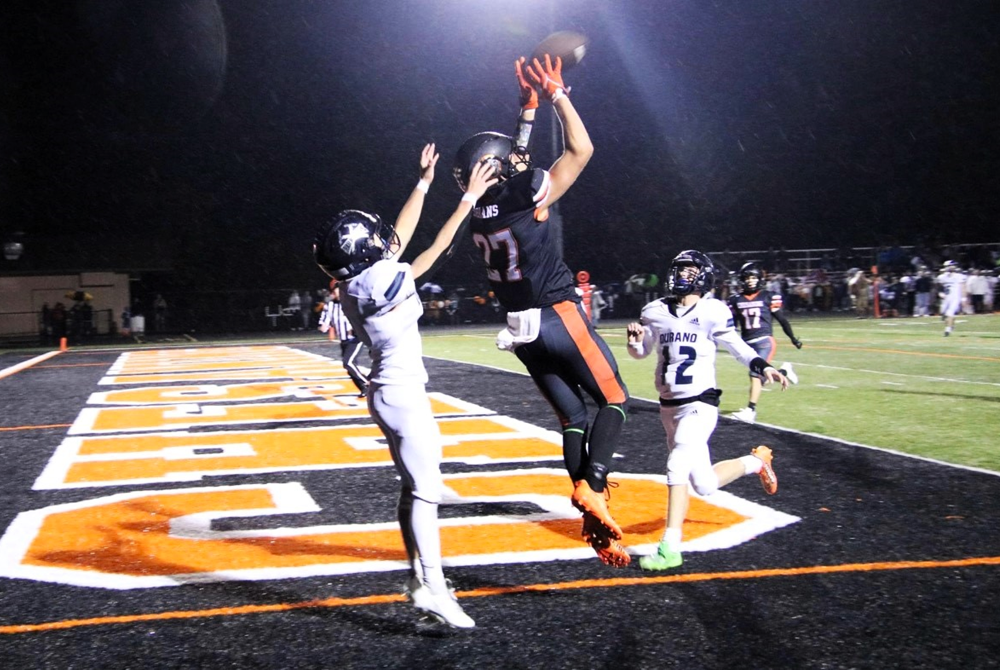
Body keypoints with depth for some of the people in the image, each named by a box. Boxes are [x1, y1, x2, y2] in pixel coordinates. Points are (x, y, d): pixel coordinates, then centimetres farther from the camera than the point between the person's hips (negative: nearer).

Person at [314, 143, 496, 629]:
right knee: (426, 489, -9)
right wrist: (471, 197, 0)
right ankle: (432, 587, -10)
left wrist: (423, 183, 21)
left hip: (386, 391, 9)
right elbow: (438, 248, -8)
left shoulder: (353, 286, 5)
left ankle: (417, 574, 22)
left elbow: (400, 237, 15)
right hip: (404, 393, -9)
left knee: (413, 485, 15)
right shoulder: (383, 280, -18)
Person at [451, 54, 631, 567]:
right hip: (559, 317, -7)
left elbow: (515, 162, 22)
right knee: (614, 400, 5)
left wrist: (529, 106, 25)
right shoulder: (525, 201, -16)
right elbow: (581, 150, -11)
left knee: (572, 418, 10)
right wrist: (555, 95, -5)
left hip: (522, 331, 7)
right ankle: (592, 485, -16)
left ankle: (594, 524, 5)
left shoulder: (481, 210, 5)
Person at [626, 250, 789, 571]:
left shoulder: (712, 312, -5)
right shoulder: (656, 311, 7)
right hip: (669, 406, 5)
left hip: (700, 404, -5)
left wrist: (763, 367, -13)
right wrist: (635, 339, -6)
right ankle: (755, 462, 36)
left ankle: (669, 548, -12)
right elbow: (641, 352, 16)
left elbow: (736, 345, 3)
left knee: (678, 467, -21)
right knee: (704, 484, 9)